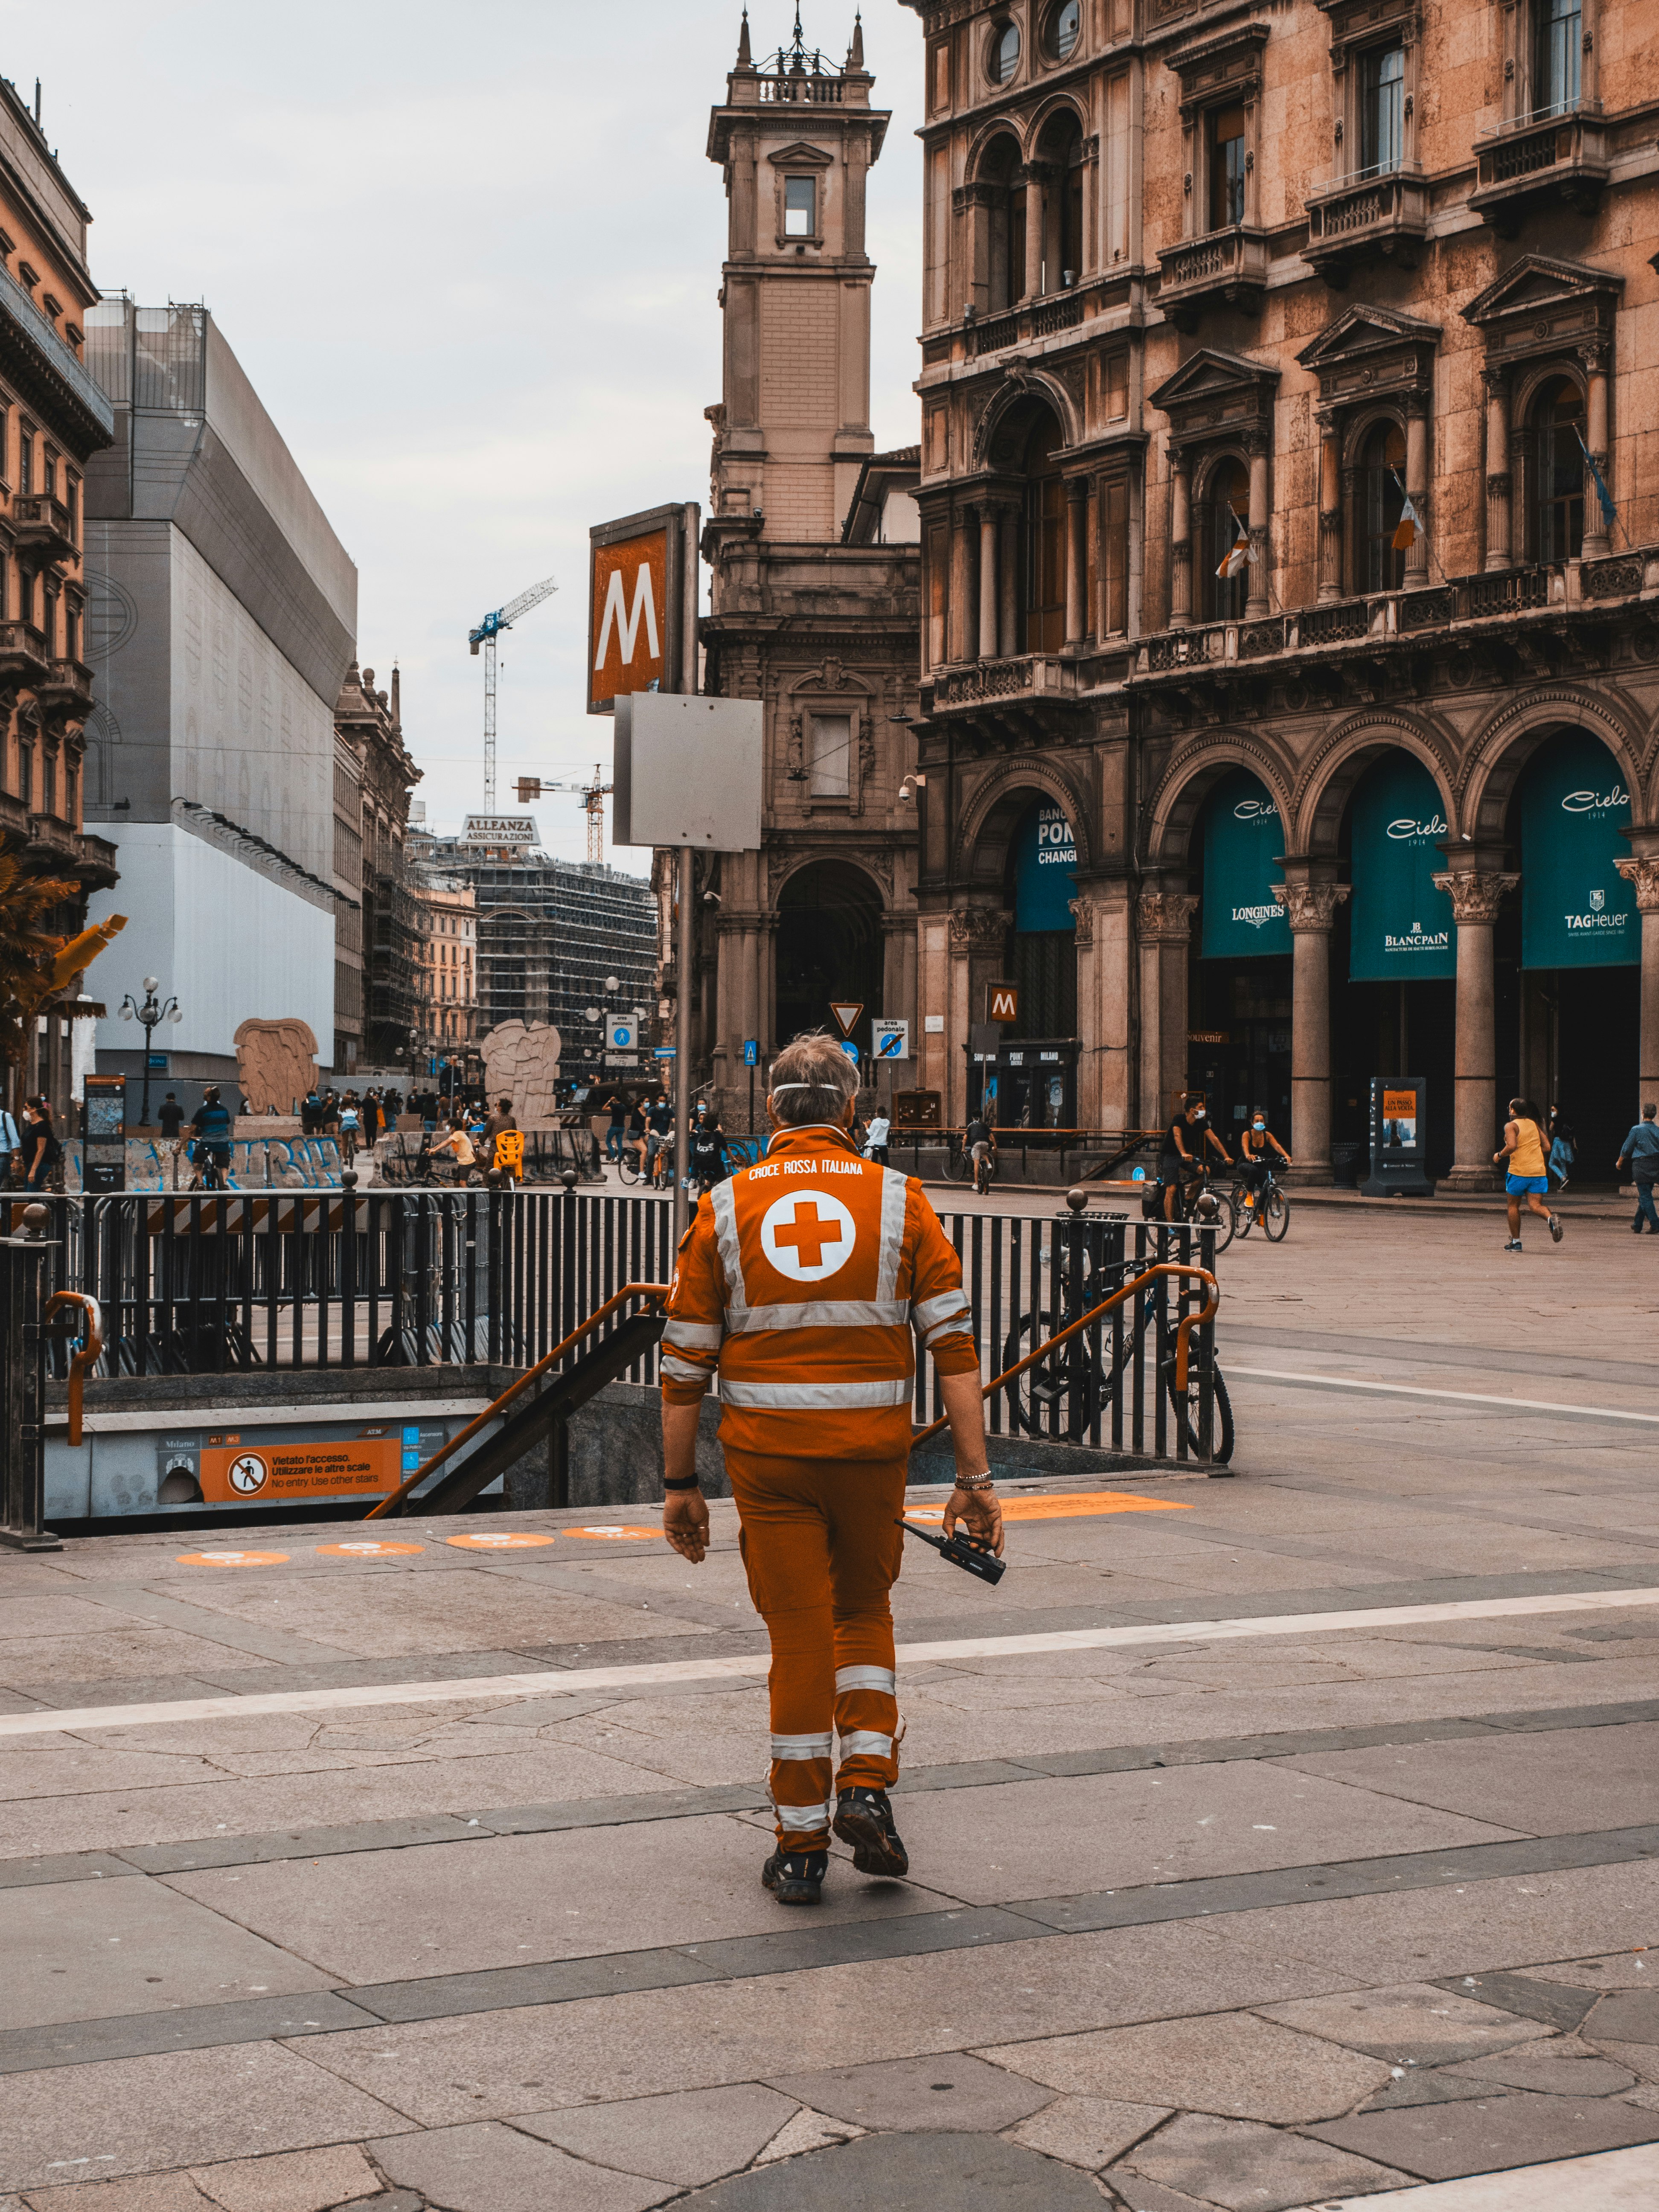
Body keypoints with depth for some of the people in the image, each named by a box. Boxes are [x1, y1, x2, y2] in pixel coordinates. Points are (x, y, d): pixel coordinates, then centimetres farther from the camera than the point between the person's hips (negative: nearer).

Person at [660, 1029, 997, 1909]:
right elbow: (954, 1346, -4)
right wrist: (975, 1477, -2)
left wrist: (680, 1484, 10)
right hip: (872, 1450, 0)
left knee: (800, 1637, 7)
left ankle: (801, 1848, 11)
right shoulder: (899, 1202, 0)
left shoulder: (726, 1209, 2)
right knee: (864, 1614, 22)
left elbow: (685, 1363, 2)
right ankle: (867, 1784, 6)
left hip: (768, 1453, 0)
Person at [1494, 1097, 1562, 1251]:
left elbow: (1512, 1146, -20)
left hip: (1519, 1171, -5)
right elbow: (1546, 1147, 16)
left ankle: (1516, 1241, 14)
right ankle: (1551, 1218, -33)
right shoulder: (1534, 1124, 15)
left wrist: (1499, 1155, -3)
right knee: (1535, 1206, 0)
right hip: (1539, 1171, 5)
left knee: (1513, 1205, 12)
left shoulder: (1511, 1126, -4)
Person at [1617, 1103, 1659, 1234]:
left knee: (1645, 1196, -3)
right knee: (1645, 1195, 15)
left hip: (1641, 1165, -5)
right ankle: (1638, 1225, 23)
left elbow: (1626, 1148, -2)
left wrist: (1620, 1162, 14)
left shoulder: (1637, 1130, -9)